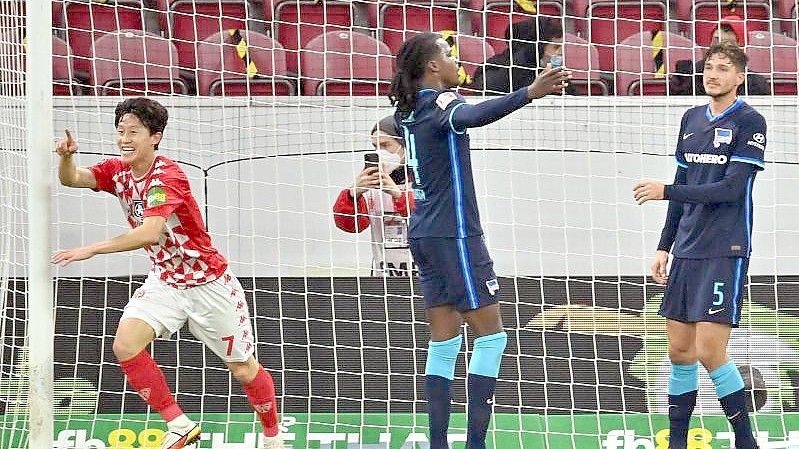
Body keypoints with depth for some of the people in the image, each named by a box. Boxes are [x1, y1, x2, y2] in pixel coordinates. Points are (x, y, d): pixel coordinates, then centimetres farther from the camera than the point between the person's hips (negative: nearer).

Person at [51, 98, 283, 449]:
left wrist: (93, 250, -44)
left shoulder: (166, 175, -26)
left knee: (243, 369, 6)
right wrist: (66, 157, -38)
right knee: (125, 344, -18)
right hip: (164, 281, 6)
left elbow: (151, 232, -39)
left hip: (208, 283, -6)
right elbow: (72, 179, -15)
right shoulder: (118, 171, -3)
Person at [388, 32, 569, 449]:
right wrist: (528, 94, -53)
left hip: (424, 234, 8)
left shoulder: (408, 110, 9)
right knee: (491, 334, -3)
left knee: (444, 342, 9)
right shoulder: (441, 102, -14)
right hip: (454, 236, -8)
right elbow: (470, 116, -38)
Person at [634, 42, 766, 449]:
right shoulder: (691, 119, 14)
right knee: (680, 350, 7)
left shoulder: (749, 122, -7)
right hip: (686, 251, 7)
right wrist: (665, 246, 17)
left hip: (725, 253, -7)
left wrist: (665, 191, -17)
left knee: (710, 352, -12)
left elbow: (731, 189, -16)